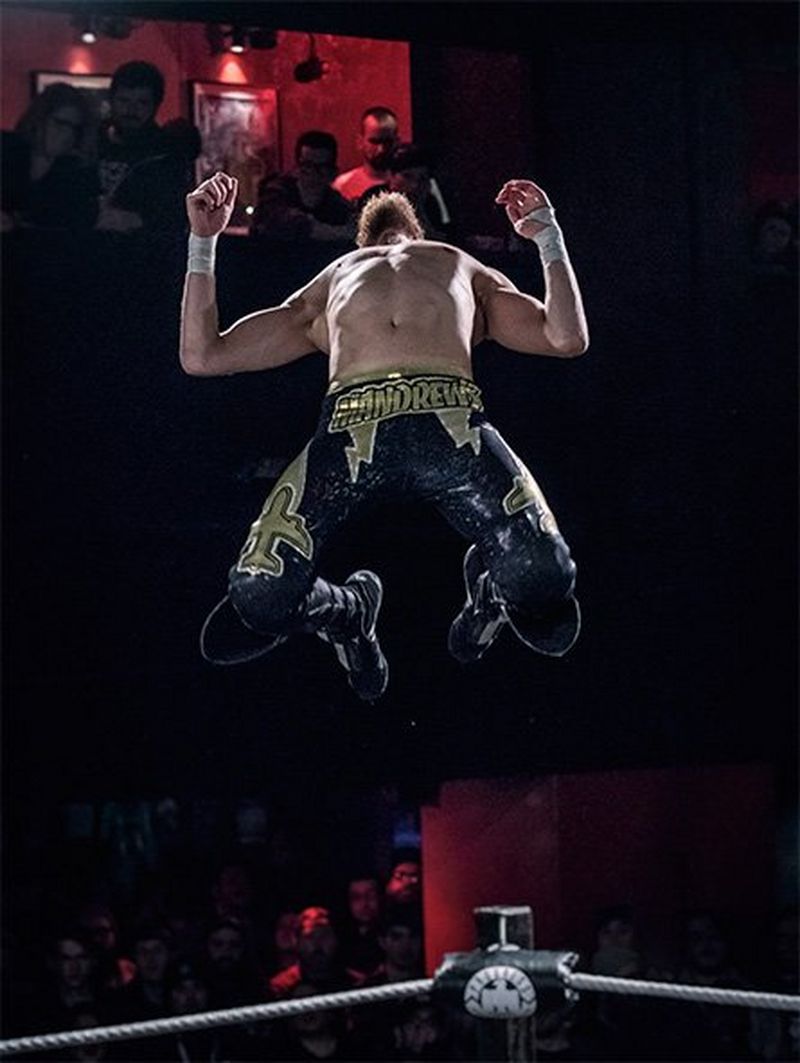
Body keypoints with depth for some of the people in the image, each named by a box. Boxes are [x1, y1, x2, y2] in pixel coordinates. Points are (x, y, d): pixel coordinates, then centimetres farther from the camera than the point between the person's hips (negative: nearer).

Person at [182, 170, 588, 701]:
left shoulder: (465, 269, 40)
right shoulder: (333, 280, 42)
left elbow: (567, 338, 24)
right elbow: (202, 355, 35)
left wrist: (548, 234, 25)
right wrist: (204, 241, 32)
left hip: (455, 427, -1)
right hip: (351, 429, 1)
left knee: (543, 577, -26)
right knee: (259, 597, -21)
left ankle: (491, 589, 12)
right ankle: (344, 611, 14)